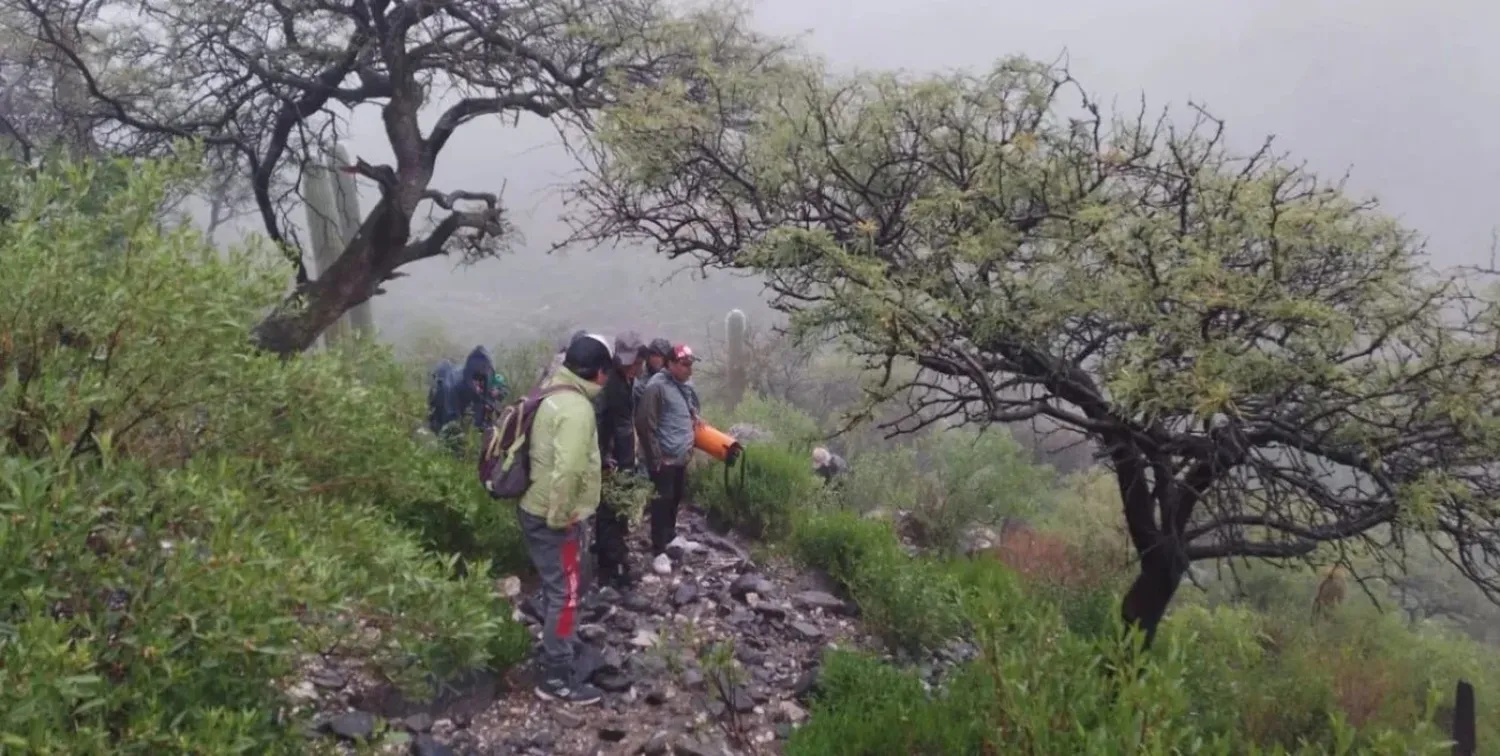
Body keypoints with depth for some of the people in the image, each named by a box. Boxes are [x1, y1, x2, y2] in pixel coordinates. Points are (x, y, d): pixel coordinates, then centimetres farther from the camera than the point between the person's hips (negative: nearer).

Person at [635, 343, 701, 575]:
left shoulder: (685, 387, 11)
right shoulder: (657, 386, -16)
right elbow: (645, 424, -19)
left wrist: (690, 447, 14)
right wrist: (655, 456, -17)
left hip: (681, 457, 8)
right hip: (664, 458, -8)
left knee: (675, 499, 19)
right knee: (662, 502, -4)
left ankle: (669, 536, 36)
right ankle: (658, 552, 1)